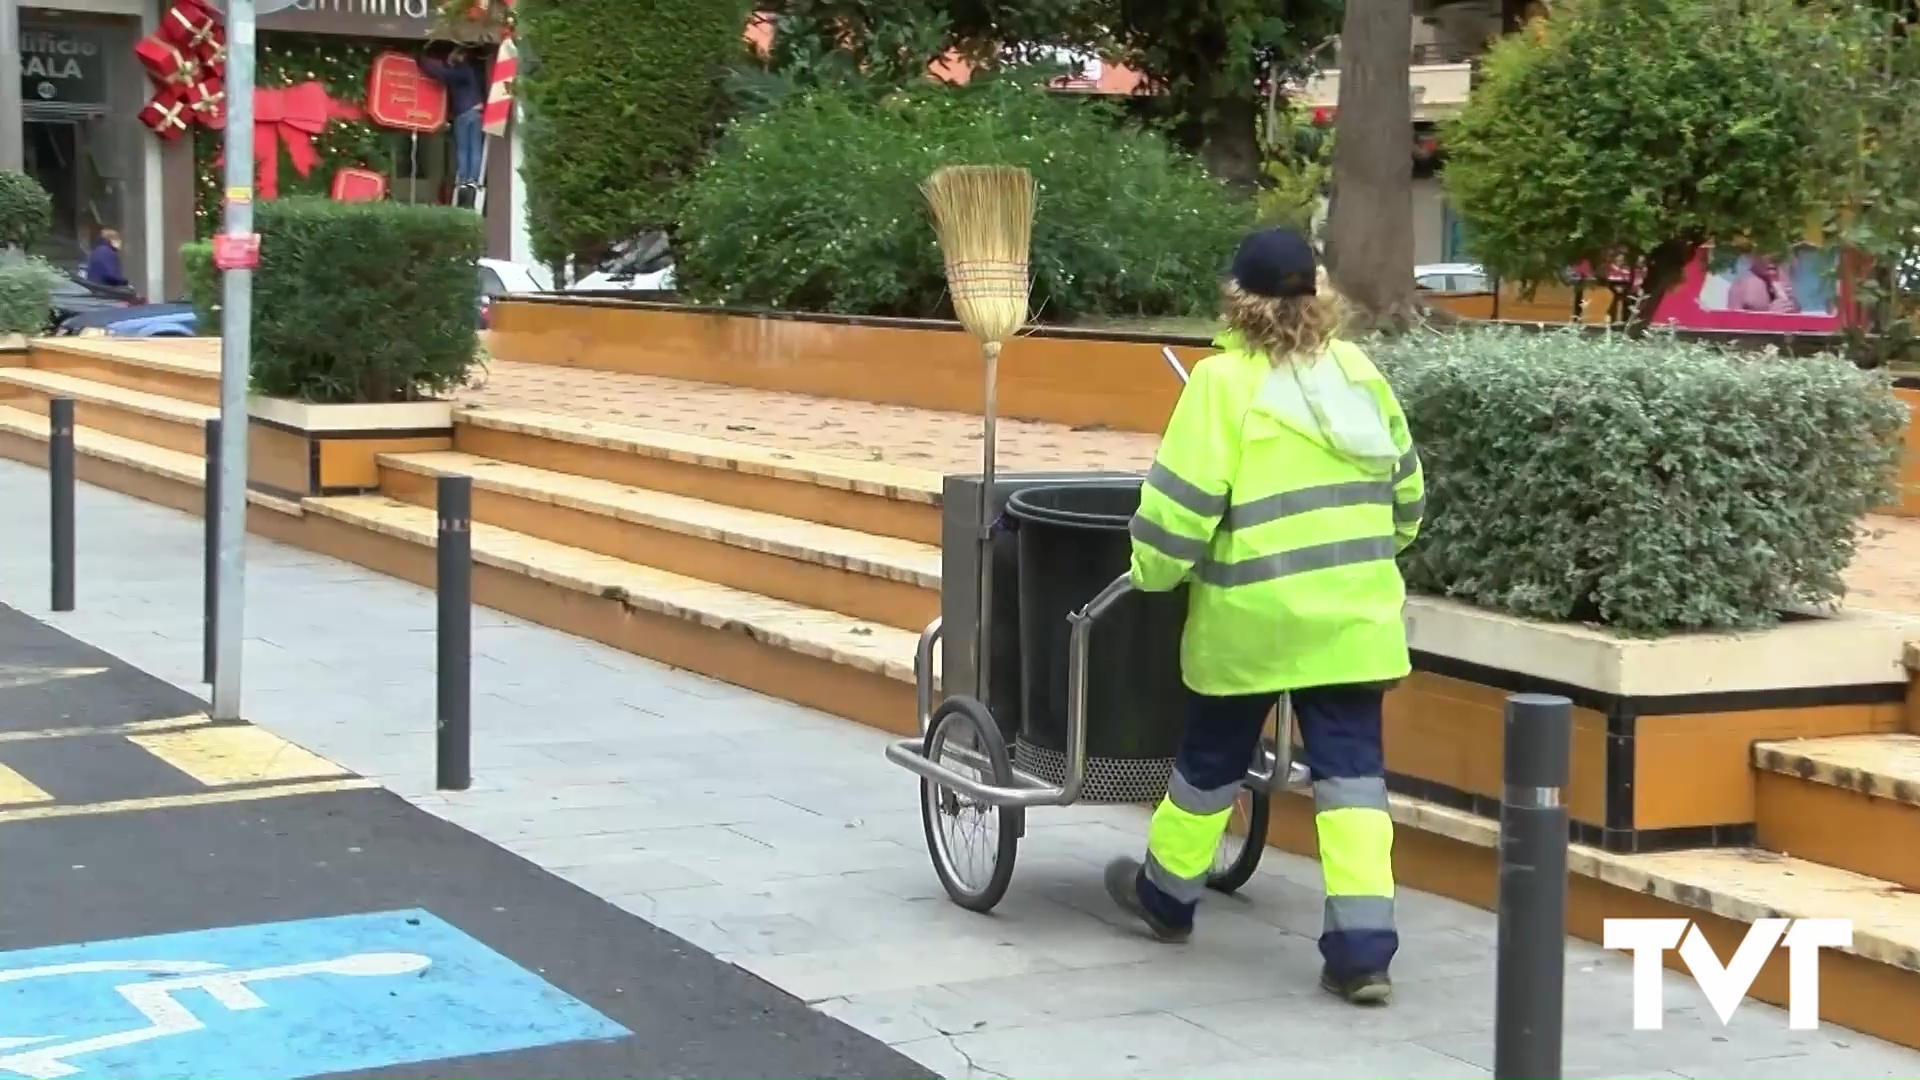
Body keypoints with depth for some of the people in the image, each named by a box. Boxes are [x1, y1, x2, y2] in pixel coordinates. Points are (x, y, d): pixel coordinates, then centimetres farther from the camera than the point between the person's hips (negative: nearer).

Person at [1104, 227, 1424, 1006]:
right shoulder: (1357, 371, 5)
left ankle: (1166, 894, 36)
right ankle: (1363, 947, -4)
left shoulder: (1224, 380, -11)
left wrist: (1153, 573, 3)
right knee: (1350, 767, 3)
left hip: (1251, 616, -3)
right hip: (1350, 612, 3)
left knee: (1211, 760, 15)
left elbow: (1183, 500, -14)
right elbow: (1405, 489, 13)